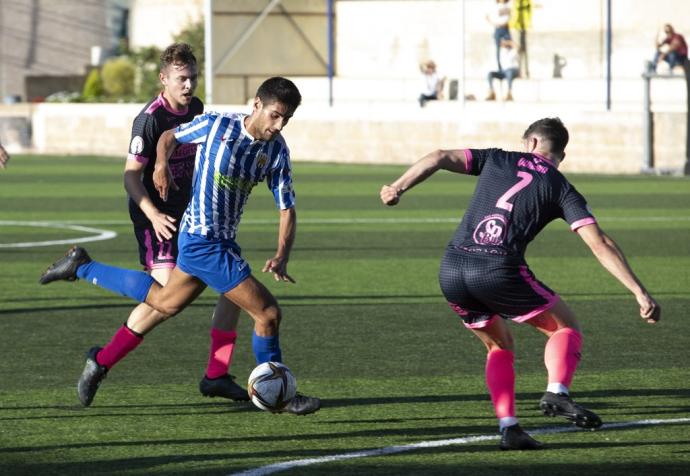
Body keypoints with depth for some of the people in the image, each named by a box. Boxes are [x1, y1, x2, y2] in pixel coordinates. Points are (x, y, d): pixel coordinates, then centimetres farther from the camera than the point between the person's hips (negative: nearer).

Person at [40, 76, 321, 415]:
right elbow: (169, 137, 6)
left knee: (164, 302, 24)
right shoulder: (216, 125, -13)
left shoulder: (277, 151, 1)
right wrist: (161, 165, -14)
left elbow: (287, 207, 3)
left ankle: (81, 267, 35)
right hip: (205, 240, -7)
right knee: (268, 313, -8)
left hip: (220, 241, 7)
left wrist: (281, 256, -11)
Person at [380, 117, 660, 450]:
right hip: (500, 270, -3)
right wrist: (640, 294, 2)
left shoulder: (497, 160, 20)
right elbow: (600, 244, 3)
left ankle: (508, 427, 9)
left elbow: (439, 159, 8)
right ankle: (557, 392, -11)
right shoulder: (561, 189, 12)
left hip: (451, 272, 3)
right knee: (566, 328, 17)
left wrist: (397, 188, 5)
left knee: (499, 345, 26)